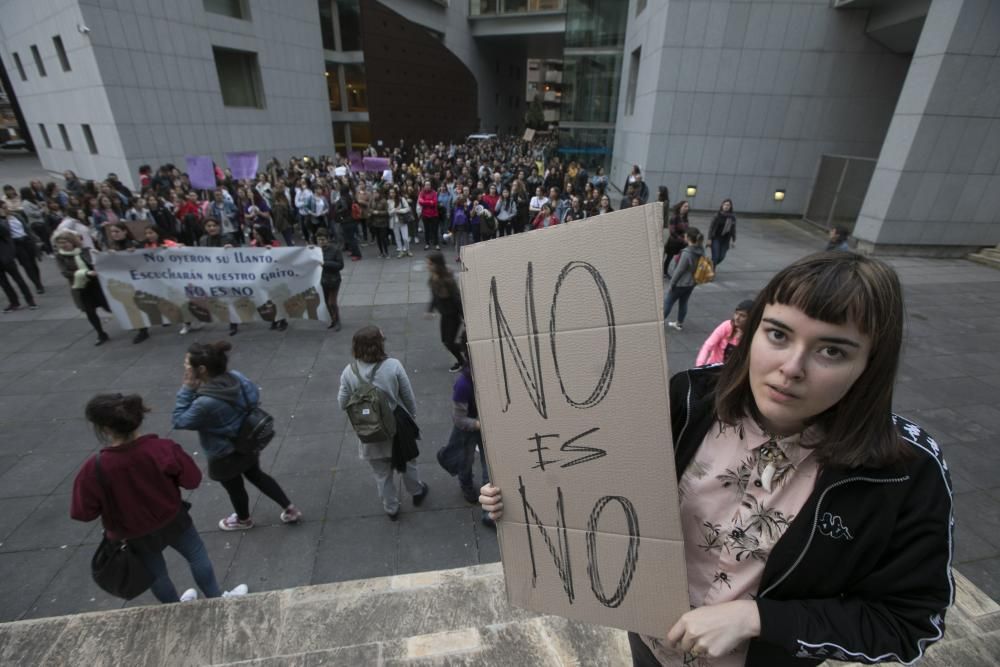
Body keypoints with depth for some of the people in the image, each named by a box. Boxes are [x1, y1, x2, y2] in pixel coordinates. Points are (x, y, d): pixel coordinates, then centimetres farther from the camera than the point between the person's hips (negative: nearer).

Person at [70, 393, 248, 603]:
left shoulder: (95, 468, -29)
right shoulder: (163, 448, -27)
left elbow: (82, 512, -16)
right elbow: (192, 479, -16)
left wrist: (108, 500, 2)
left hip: (134, 535, 1)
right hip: (172, 519, 0)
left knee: (155, 573, 26)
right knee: (198, 555, 23)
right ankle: (217, 598, 37)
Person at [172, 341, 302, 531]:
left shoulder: (206, 403, -37)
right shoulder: (236, 377, -17)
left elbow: (179, 421, -19)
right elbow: (254, 395, 1)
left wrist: (187, 389, -23)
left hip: (225, 457, -6)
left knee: (234, 487, 24)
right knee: (256, 475, 29)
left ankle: (243, 520, 54)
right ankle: (290, 509, 36)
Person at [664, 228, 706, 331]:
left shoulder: (687, 253, -28)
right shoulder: (701, 251, -2)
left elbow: (679, 270, -22)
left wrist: (672, 283, -11)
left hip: (681, 283, -8)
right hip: (692, 283, 8)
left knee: (668, 302, 7)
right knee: (683, 303, 20)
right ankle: (679, 324, 31)